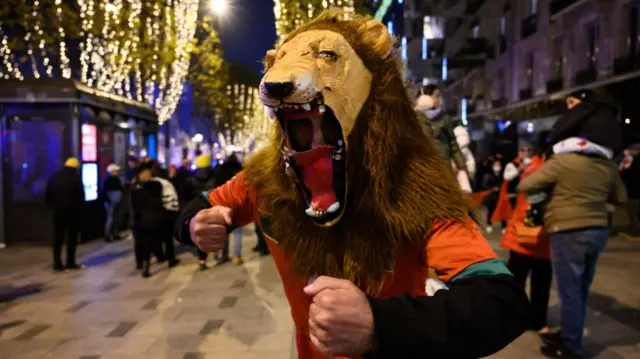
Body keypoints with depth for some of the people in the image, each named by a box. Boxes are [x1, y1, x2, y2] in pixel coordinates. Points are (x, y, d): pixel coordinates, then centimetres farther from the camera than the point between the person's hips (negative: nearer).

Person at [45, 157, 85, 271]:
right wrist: (79, 208, 6)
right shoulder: (76, 178, -8)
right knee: (72, 237, 4)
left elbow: (47, 195, 8)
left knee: (58, 238, 8)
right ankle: (70, 263, 4)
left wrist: (53, 206, 14)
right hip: (72, 211, -4)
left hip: (58, 211, 4)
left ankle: (57, 263, 6)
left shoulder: (54, 177, 8)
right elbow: (81, 196, -9)